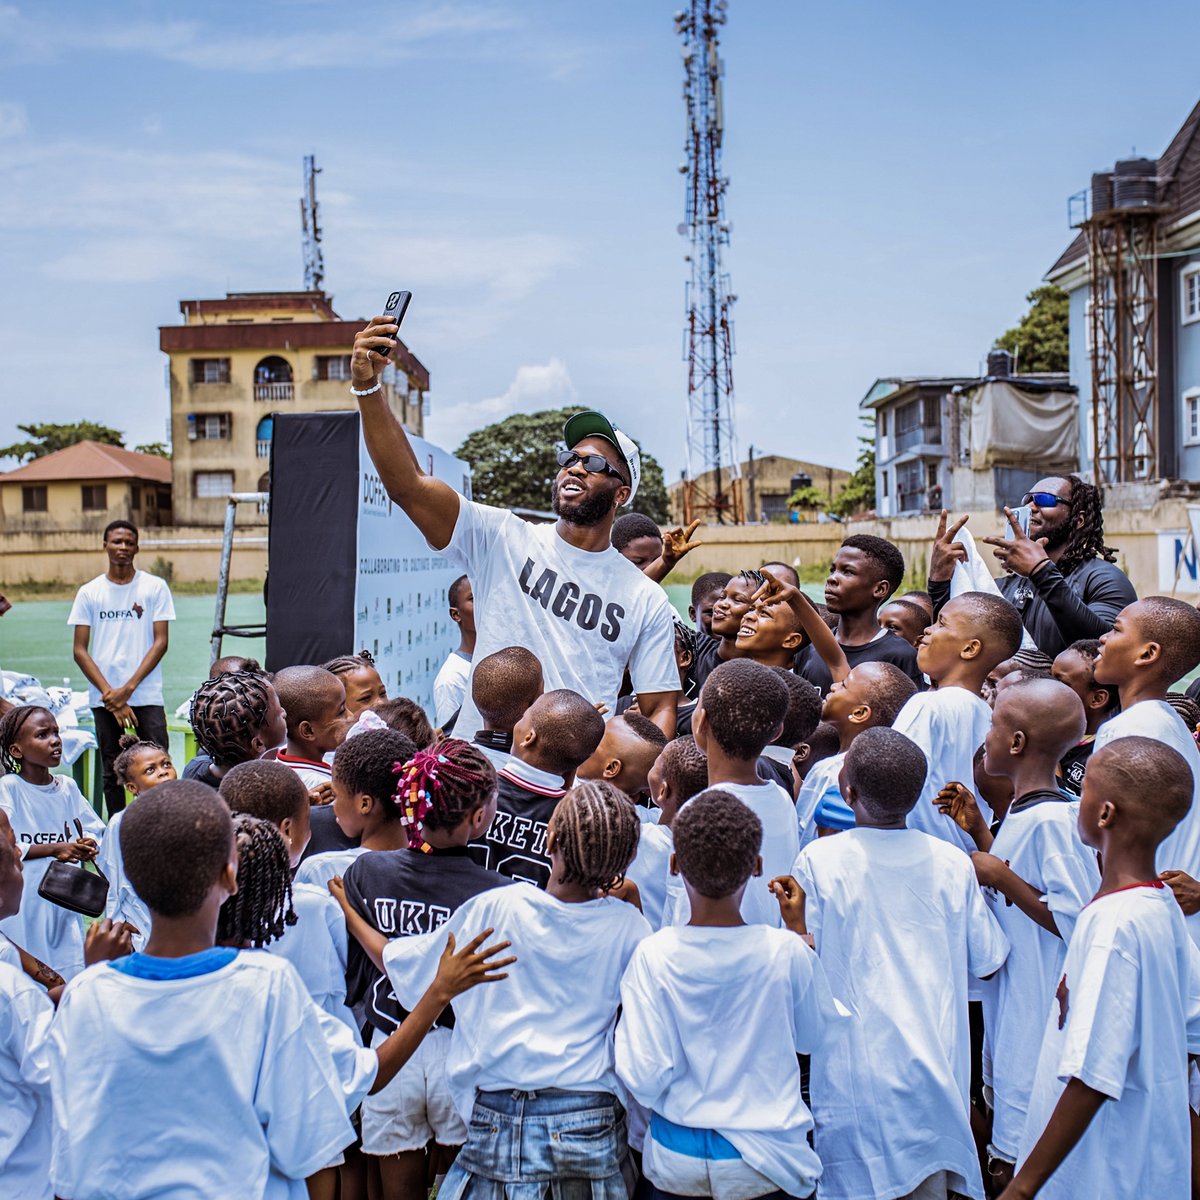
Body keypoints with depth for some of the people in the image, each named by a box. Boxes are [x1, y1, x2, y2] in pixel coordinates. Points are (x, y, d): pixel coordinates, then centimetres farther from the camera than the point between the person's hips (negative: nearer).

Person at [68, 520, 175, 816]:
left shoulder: (155, 587, 3)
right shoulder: (89, 592, 7)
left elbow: (160, 642, -1)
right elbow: (80, 650, 4)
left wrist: (128, 688, -10)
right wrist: (110, 694, -7)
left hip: (146, 697, -2)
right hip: (104, 699, 2)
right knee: (112, 773, 6)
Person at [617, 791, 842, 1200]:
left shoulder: (652, 956, -17)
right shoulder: (787, 952, -15)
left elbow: (644, 1081, -16)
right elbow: (814, 1038, 3)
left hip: (675, 1165, 0)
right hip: (767, 1165, 0)